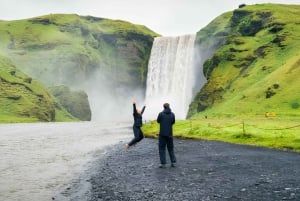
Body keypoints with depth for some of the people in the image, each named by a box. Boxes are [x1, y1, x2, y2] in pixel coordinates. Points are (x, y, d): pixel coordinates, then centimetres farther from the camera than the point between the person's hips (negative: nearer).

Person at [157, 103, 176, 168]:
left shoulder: (161, 114, -10)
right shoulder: (172, 114, -3)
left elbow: (158, 121, 4)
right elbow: (173, 122, 9)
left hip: (162, 134, -3)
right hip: (169, 134, 3)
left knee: (162, 148, 5)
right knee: (171, 148, 15)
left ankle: (163, 163, 0)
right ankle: (173, 162, 10)